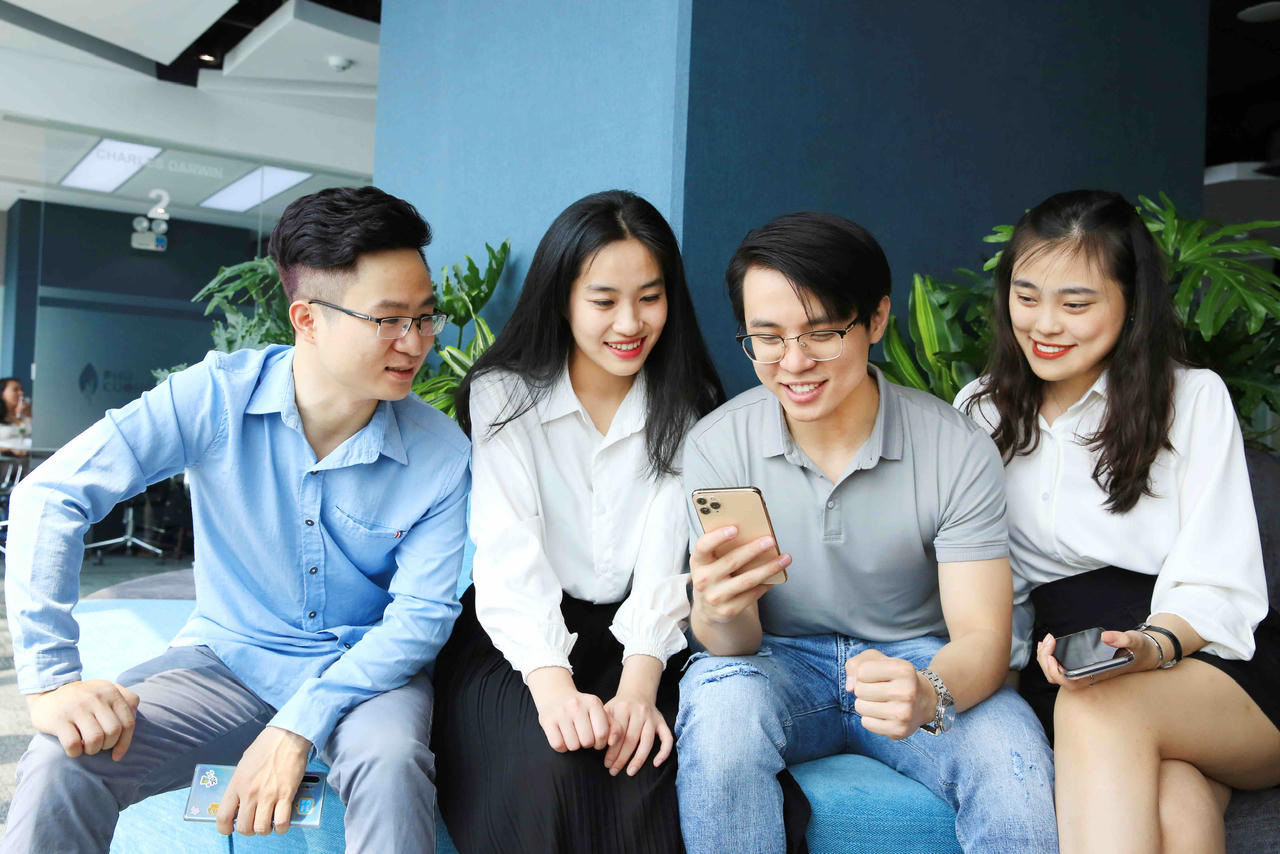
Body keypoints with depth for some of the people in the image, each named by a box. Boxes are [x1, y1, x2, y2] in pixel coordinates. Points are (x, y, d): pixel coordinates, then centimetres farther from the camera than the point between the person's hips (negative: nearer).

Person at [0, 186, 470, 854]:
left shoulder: (442, 455, -14)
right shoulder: (216, 395, -13)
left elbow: (422, 613, -13)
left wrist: (297, 729, -24)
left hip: (365, 669, -1)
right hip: (229, 655, 1)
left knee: (391, 767, -34)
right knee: (63, 763, -23)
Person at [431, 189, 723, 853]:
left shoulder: (686, 411, 4)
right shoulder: (502, 396, -1)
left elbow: (663, 561, -6)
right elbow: (508, 551, -13)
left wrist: (639, 682, -24)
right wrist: (551, 681, -29)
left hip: (630, 632, 2)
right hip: (518, 637, -1)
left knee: (645, 745, -28)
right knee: (553, 755, -30)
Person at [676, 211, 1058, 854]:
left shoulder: (959, 451, -12)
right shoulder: (717, 446, -11)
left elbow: (982, 637, -13)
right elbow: (734, 644, -11)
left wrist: (929, 695, -38)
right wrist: (718, 613, -37)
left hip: (916, 657, 0)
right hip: (777, 660, 0)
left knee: (1017, 765, -29)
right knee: (721, 702, -33)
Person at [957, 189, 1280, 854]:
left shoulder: (1195, 399, 3)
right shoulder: (980, 411, 12)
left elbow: (1219, 588, -5)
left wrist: (1150, 645, -25)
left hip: (1216, 661, -1)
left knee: (1100, 707, -35)